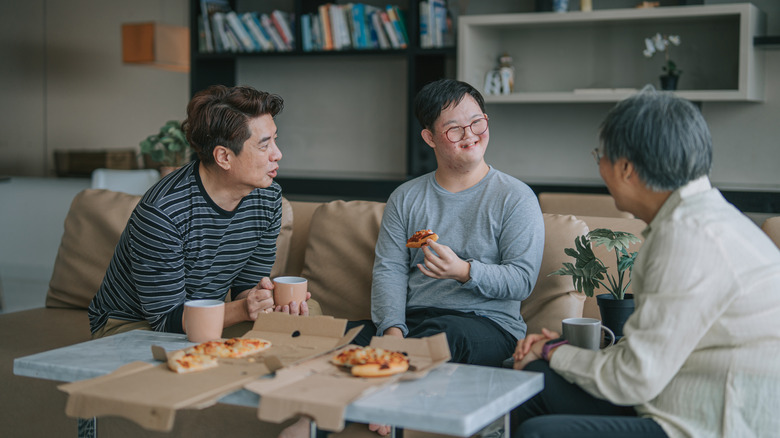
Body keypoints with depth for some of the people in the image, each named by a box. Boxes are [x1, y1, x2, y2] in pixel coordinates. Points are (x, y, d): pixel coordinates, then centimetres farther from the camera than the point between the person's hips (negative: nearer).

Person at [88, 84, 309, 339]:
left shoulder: (268, 197, -6)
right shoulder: (162, 212, -28)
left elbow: (246, 286, 2)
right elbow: (166, 319, -23)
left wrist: (271, 304, -22)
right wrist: (240, 310, -38)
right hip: (130, 326, -5)